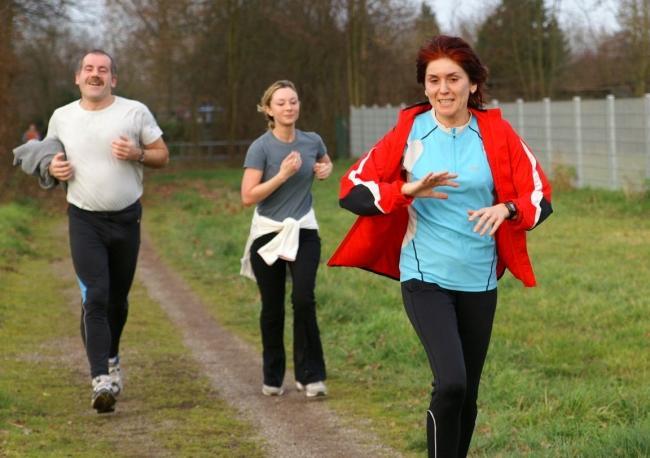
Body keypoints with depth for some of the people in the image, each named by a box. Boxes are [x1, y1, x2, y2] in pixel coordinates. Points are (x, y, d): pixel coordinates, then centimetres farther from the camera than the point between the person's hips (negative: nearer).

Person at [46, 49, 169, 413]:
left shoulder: (135, 112, -2)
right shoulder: (62, 117, 4)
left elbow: (163, 156, 2)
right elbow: (50, 159, 18)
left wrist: (137, 154, -19)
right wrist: (54, 168, -6)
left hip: (126, 218, 1)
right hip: (85, 220, -1)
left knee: (118, 298, 14)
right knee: (95, 297, -15)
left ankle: (112, 358, 40)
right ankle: (102, 380, -21)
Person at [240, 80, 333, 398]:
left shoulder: (312, 141, 1)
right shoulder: (261, 147, -10)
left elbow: (326, 163, 25)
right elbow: (248, 196, -14)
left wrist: (326, 170, 1)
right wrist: (283, 175, -21)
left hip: (303, 232, 1)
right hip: (268, 234, -1)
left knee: (303, 300, -14)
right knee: (272, 308, 7)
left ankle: (310, 376, -6)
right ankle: (272, 378, 22)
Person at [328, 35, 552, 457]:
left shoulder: (497, 133, -1)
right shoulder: (409, 131, -4)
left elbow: (539, 196, 2)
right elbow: (352, 191, -4)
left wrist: (506, 209, -20)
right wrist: (408, 190, -21)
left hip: (479, 280, 3)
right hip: (425, 276, -3)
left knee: (467, 394, 11)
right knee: (451, 382, -21)